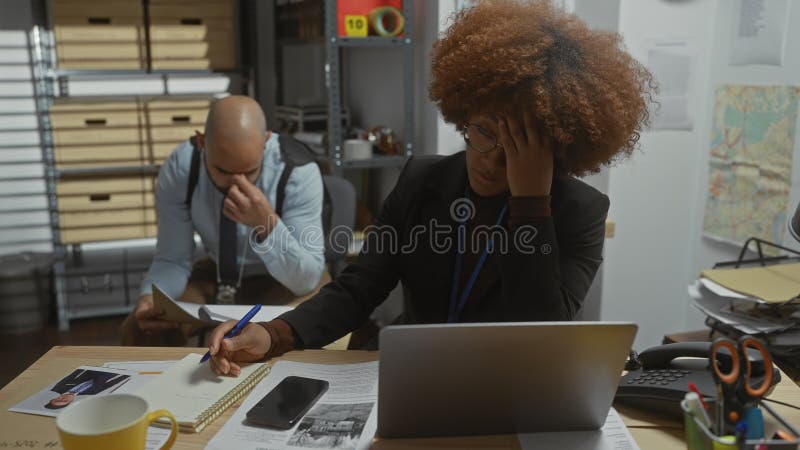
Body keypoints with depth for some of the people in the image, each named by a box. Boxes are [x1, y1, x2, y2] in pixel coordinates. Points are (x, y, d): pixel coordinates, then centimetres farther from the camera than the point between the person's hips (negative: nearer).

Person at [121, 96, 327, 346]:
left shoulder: (298, 170, -27)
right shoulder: (178, 169, -19)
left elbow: (306, 279, -27)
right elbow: (172, 260, -11)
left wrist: (268, 225, -43)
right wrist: (151, 297, -33)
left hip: (285, 281, -3)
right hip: (218, 277, 4)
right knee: (140, 328, -18)